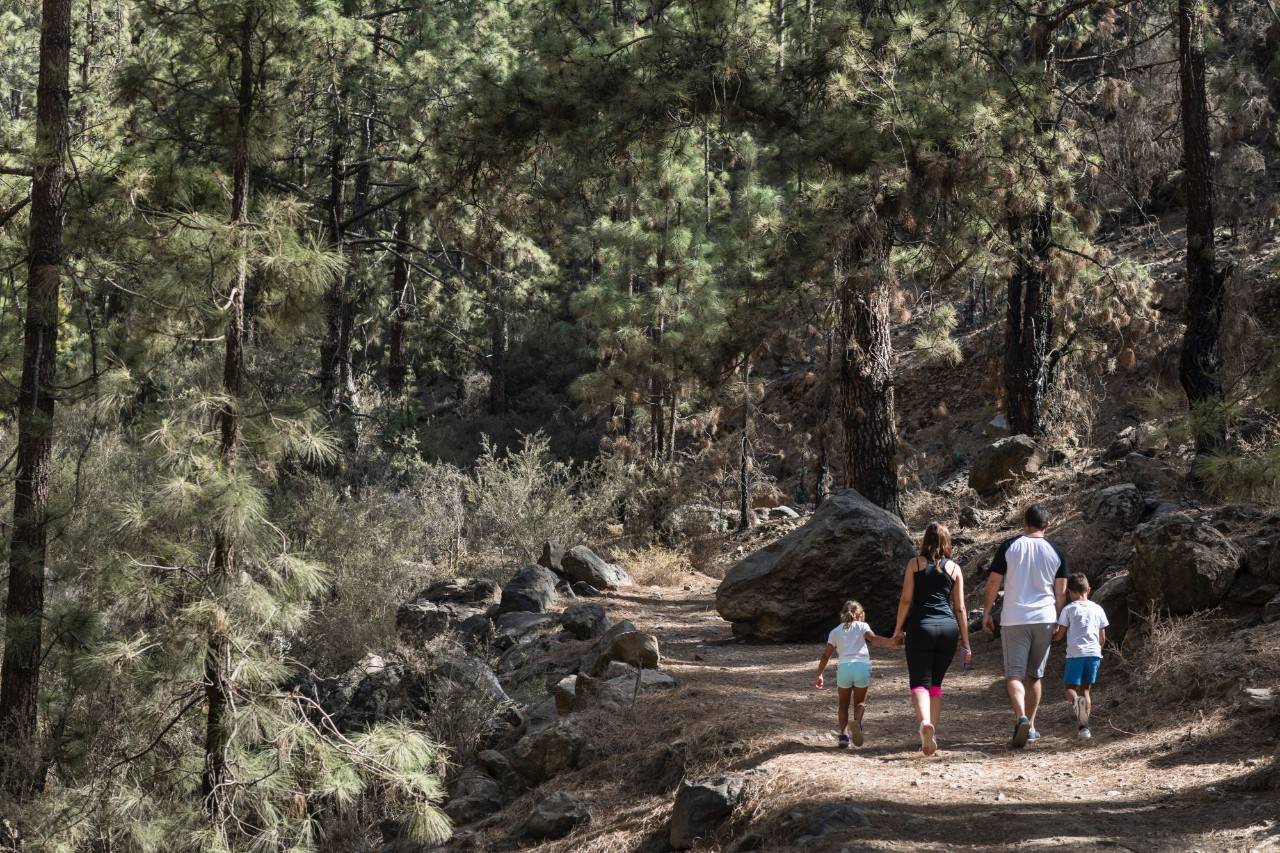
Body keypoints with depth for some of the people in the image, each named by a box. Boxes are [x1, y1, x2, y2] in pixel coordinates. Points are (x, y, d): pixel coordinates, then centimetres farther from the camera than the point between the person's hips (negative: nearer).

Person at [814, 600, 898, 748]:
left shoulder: (835, 631, 21)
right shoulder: (862, 626, 16)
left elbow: (826, 655, 17)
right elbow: (873, 639, -5)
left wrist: (819, 675, 22)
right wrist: (893, 641, -12)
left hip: (844, 667, 1)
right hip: (862, 666, -1)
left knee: (844, 703, 17)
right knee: (860, 701, 17)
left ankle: (843, 734, -1)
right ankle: (857, 722, -15)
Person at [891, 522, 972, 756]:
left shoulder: (915, 564, 3)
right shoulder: (954, 569, 8)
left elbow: (906, 599, -2)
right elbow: (960, 608, 7)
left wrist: (898, 629, 10)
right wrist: (965, 643, 11)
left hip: (920, 626, -2)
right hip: (948, 628, 2)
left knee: (919, 683, -3)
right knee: (936, 683, 14)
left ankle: (925, 721, -31)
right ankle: (931, 737, 12)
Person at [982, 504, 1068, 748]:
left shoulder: (1009, 547, -2)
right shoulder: (1055, 552, 4)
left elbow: (993, 583, -1)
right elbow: (1061, 591, 7)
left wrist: (986, 613, 9)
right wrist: (1058, 621, 19)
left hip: (1014, 620, -2)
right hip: (1045, 619, 3)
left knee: (1014, 674, -3)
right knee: (1034, 675, 15)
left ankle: (1021, 718, -27)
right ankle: (1031, 727, 18)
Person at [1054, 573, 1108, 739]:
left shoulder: (1068, 610, 1)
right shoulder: (1098, 609, 12)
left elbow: (1060, 635, 1)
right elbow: (1103, 637, 15)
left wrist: (1051, 637, 22)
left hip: (1075, 654, -3)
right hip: (1094, 653, 3)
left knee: (1070, 687, 3)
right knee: (1086, 688, 11)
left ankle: (1076, 701, -34)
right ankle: (1084, 726, 2)